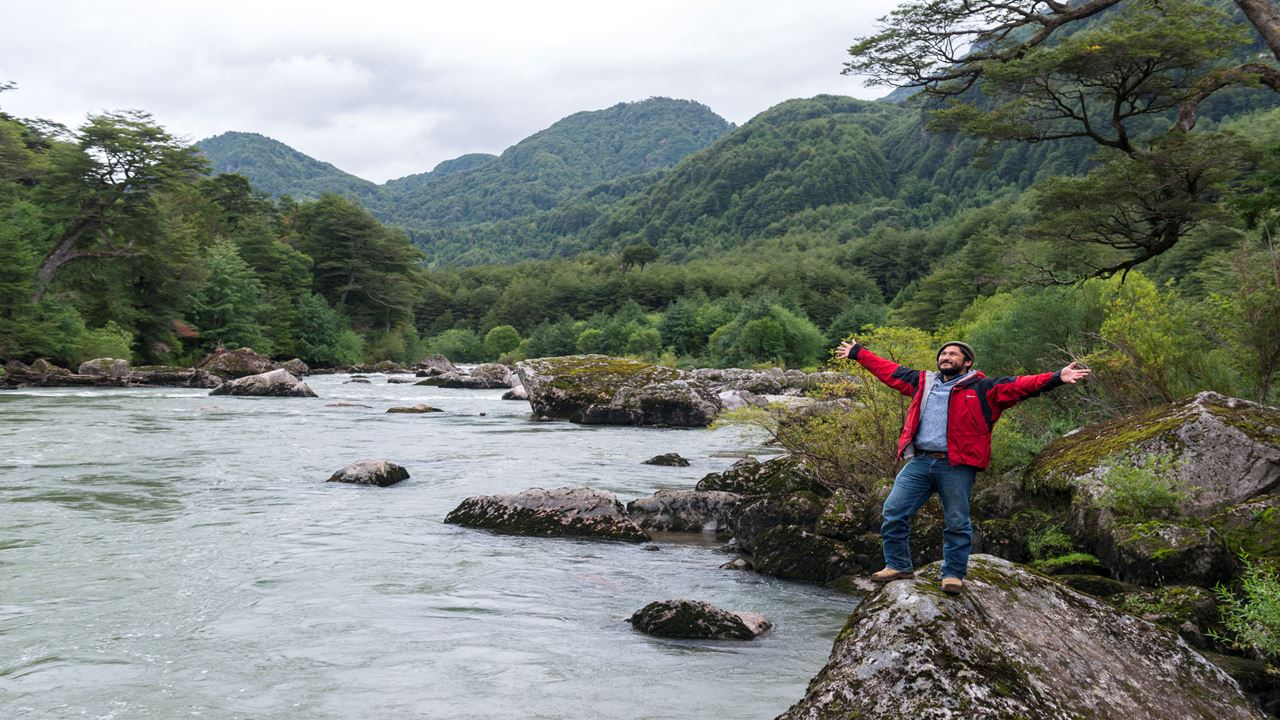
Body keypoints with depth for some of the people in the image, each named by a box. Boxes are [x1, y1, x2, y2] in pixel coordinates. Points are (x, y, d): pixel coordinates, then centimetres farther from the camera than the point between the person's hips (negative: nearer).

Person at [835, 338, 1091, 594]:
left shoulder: (982, 388, 4)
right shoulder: (922, 381, 18)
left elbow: (1018, 386, -6)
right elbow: (889, 370, 27)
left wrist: (1056, 378, -18)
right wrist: (857, 353, 31)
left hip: (956, 467, -4)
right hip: (918, 462, 4)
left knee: (957, 522, 2)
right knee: (893, 511, 2)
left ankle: (954, 574, 17)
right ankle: (898, 565, 15)